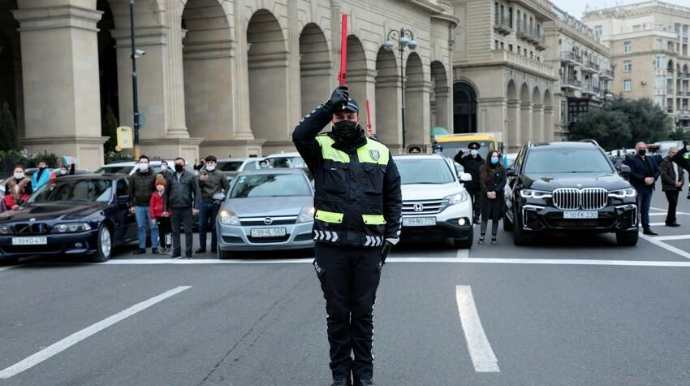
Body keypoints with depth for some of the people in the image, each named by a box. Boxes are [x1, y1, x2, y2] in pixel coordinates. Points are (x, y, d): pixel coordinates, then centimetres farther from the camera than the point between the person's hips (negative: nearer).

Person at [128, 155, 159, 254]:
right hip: (138, 206, 2)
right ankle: (142, 247, 11)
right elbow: (131, 192, 9)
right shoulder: (133, 177, 7)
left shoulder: (153, 176, 0)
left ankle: (154, 247, 7)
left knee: (153, 227, 0)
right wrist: (131, 205, 3)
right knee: (140, 227, 5)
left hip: (151, 205, -2)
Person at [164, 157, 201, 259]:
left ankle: (188, 253, 6)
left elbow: (197, 192, -2)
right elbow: (166, 193, 11)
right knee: (175, 231, 7)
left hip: (187, 208, -3)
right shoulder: (170, 177, 11)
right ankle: (176, 253, 13)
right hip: (174, 209, 3)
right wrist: (165, 209, 5)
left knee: (188, 231, 1)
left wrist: (196, 207, -11)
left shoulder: (190, 176, 2)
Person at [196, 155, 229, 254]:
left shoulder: (220, 174, 4)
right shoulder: (202, 173, 7)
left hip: (215, 203, -2)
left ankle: (214, 247, 10)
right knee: (202, 226, 4)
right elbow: (197, 187, 1)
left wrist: (222, 198, -2)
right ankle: (202, 247, 12)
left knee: (214, 226, 3)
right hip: (204, 202, 2)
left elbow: (227, 187, 7)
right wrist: (200, 180, -19)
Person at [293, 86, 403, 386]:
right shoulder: (322, 149, 4)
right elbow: (300, 135, -19)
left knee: (363, 313, 10)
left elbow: (394, 197, 12)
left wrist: (391, 235, 5)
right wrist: (329, 106, -20)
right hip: (331, 246, -1)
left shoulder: (380, 152, 11)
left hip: (369, 247, 1)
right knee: (337, 313, 8)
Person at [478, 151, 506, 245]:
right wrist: (487, 192, -13)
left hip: (498, 196, 0)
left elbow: (503, 181, -2)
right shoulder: (483, 169, 5)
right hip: (486, 196, 0)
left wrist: (495, 191, -14)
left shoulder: (501, 169, 5)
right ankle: (482, 236, -2)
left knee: (496, 217, 2)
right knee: (485, 216, -3)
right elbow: (481, 182, 1)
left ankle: (494, 236, 8)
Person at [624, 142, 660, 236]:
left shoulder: (651, 160, 18)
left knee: (645, 210, 9)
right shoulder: (631, 160, -4)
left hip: (648, 188, 6)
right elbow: (631, 173, -15)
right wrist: (644, 179, -20)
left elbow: (658, 171, 14)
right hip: (637, 188, -6)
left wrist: (653, 178, -6)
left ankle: (646, 228, 12)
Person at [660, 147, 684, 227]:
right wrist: (673, 183, -16)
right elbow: (664, 175, -13)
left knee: (673, 204, 7)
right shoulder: (665, 162, -7)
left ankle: (669, 221, 15)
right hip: (669, 187, -7)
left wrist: (681, 182, -3)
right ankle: (672, 220, -5)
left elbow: (682, 173, 16)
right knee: (673, 203, -12)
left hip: (677, 187, 7)